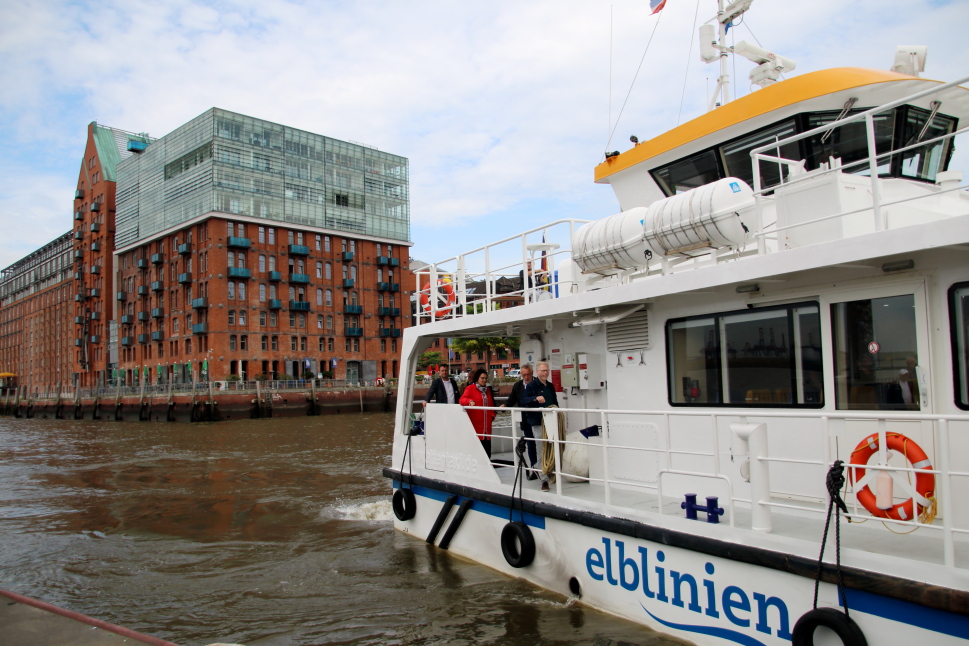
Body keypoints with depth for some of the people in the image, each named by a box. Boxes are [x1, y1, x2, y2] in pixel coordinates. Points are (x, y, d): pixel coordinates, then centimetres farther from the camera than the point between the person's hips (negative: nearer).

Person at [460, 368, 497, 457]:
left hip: (487, 424, 6)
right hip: (475, 424, -6)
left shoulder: (488, 389, 20)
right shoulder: (470, 388, 0)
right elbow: (461, 400, -13)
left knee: (487, 445, 3)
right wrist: (469, 401, -33)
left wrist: (493, 414, 9)